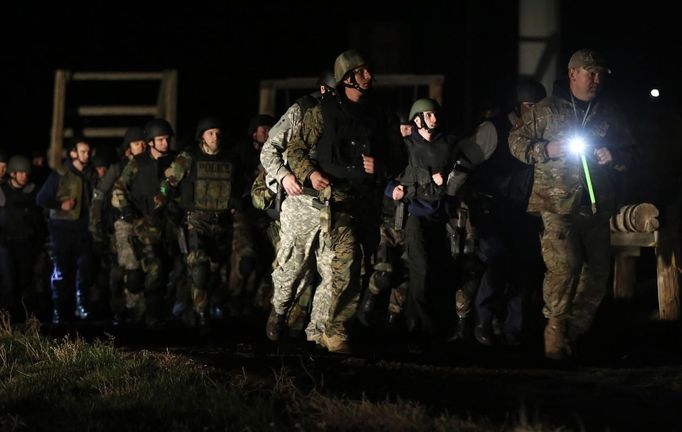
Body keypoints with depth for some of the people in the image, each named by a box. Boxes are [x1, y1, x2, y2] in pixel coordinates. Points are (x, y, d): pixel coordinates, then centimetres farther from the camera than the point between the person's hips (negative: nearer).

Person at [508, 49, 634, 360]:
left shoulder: (609, 114, 14)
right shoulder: (546, 110, 3)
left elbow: (629, 151, 22)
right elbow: (516, 141, 6)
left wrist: (615, 156, -1)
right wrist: (546, 150, -10)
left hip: (596, 203, 5)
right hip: (557, 202, -5)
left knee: (598, 270, 4)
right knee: (564, 264, -17)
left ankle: (574, 333, 17)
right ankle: (555, 330, -3)